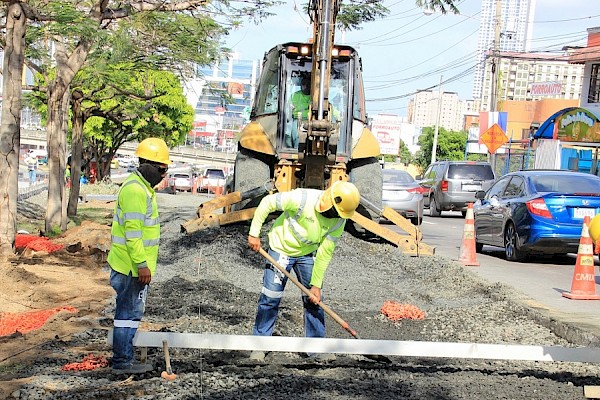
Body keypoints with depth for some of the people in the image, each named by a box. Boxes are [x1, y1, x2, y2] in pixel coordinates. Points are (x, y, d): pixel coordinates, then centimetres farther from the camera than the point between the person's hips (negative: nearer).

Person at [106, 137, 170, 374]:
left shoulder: (143, 188, 16)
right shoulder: (134, 190, -18)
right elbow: (132, 231, -23)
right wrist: (142, 264, -24)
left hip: (136, 266, 10)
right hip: (132, 267, -10)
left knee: (131, 312, 15)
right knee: (129, 312, -3)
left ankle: (124, 358, 23)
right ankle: (122, 362, 5)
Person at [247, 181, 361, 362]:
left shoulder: (338, 221, -16)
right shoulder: (303, 199, -31)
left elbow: (325, 252, -11)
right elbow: (267, 202, -22)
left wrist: (316, 284, -10)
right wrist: (254, 233, -20)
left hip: (307, 254, 4)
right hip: (281, 249, -4)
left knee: (314, 299, 2)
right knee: (270, 298, -5)